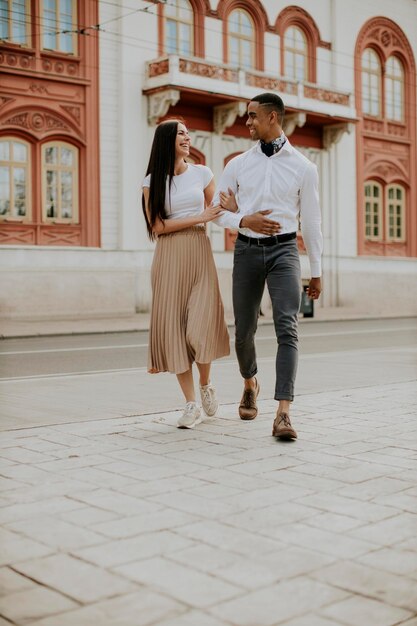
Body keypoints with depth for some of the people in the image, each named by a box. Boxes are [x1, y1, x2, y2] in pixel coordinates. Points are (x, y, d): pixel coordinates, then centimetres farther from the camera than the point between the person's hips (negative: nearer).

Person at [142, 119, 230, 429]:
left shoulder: (202, 173, 9)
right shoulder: (152, 182, 4)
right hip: (168, 256, 0)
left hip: (199, 252, 0)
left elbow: (215, 212, 20)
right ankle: (191, 404, 3)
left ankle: (206, 385, 17)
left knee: (203, 323, -12)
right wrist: (199, 217, -8)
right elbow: (158, 226, -5)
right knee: (173, 325, -5)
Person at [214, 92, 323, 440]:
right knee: (244, 330, 10)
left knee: (287, 329, -16)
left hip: (284, 250, -2)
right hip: (247, 250, 2)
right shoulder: (238, 164, 8)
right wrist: (244, 221, -13)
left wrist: (317, 272, 9)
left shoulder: (303, 167, 3)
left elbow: (311, 221, 7)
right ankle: (250, 383, 40)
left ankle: (283, 414, -19)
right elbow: (216, 210, 10)